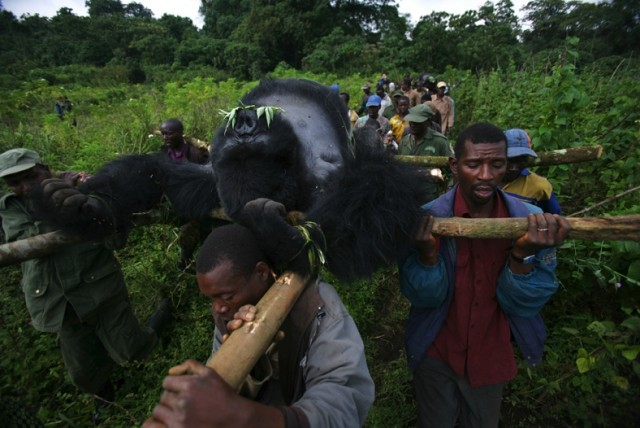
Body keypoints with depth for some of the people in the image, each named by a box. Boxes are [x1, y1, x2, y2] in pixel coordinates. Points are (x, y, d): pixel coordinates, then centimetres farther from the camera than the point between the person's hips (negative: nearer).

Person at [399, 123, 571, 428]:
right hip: (436, 356, -1)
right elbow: (423, 298, -19)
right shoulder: (427, 218, -20)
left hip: (492, 357, 2)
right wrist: (427, 253, -38)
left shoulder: (533, 223, -15)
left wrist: (523, 254, -34)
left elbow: (522, 304, -16)